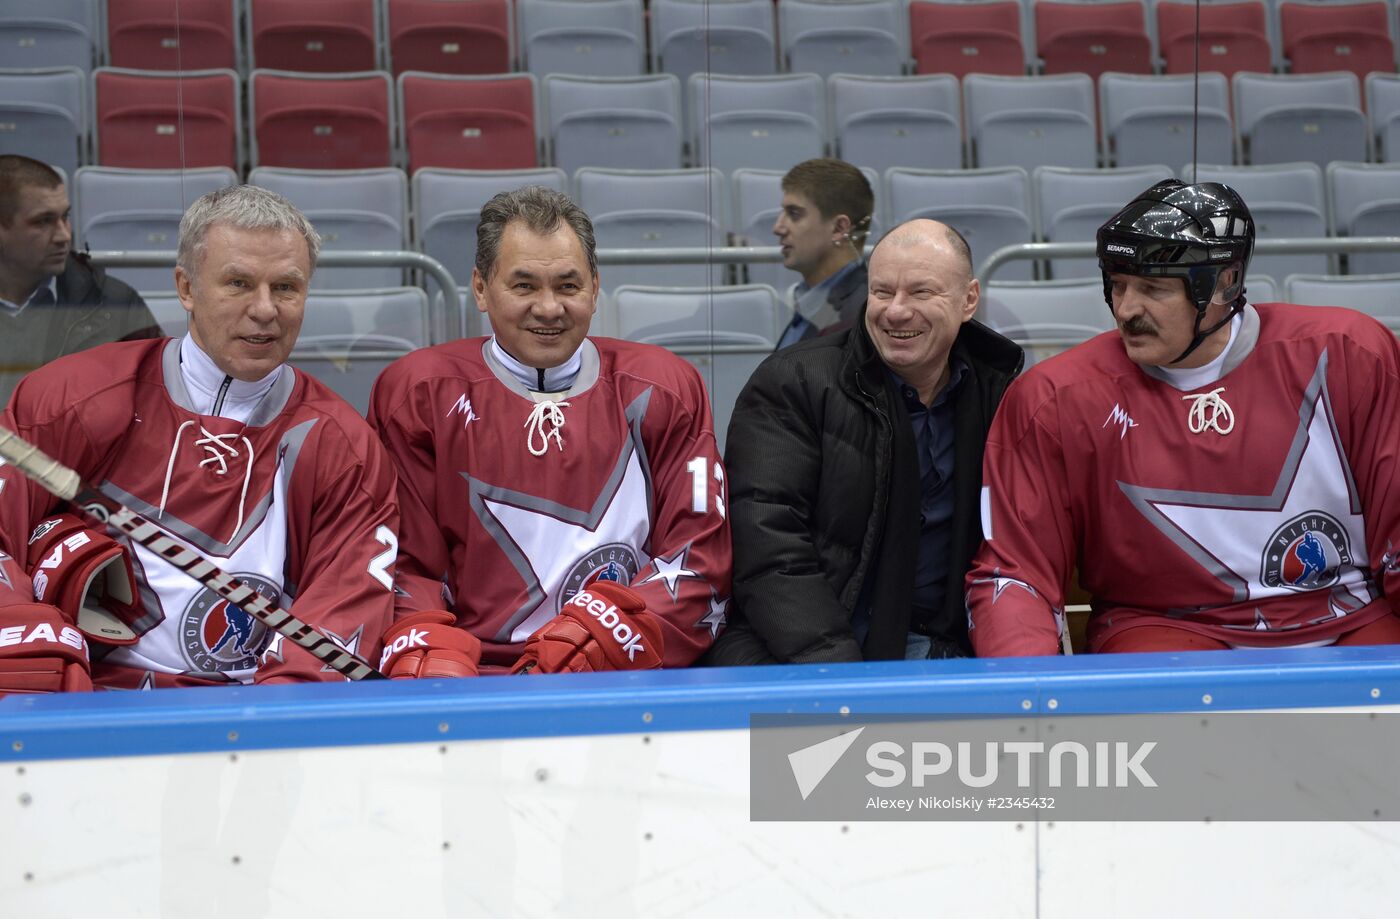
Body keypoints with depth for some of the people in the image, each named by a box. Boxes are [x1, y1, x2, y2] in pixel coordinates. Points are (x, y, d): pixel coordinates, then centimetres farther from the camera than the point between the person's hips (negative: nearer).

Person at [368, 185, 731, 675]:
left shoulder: (662, 390, 11)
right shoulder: (416, 393, 9)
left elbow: (698, 555, 5)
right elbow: (405, 561, 6)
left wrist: (594, 639, -11)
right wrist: (432, 653, -15)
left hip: (629, 678, 0)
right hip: (470, 685, 1)